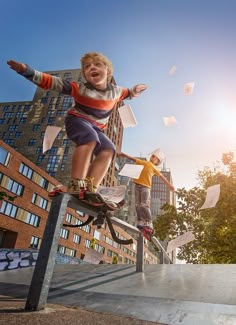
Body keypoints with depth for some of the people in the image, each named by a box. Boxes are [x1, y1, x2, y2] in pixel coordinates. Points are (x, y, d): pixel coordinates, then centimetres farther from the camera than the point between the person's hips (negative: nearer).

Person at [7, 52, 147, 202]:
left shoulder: (115, 90, -3)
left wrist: (134, 91, 5)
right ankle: (76, 185, -40)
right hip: (77, 119, -5)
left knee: (108, 149, -21)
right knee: (90, 138, -37)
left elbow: (126, 93, 22)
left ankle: (90, 189, -28)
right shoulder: (80, 88, -16)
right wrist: (28, 71, -29)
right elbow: (51, 81, -19)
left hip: (96, 128, 5)